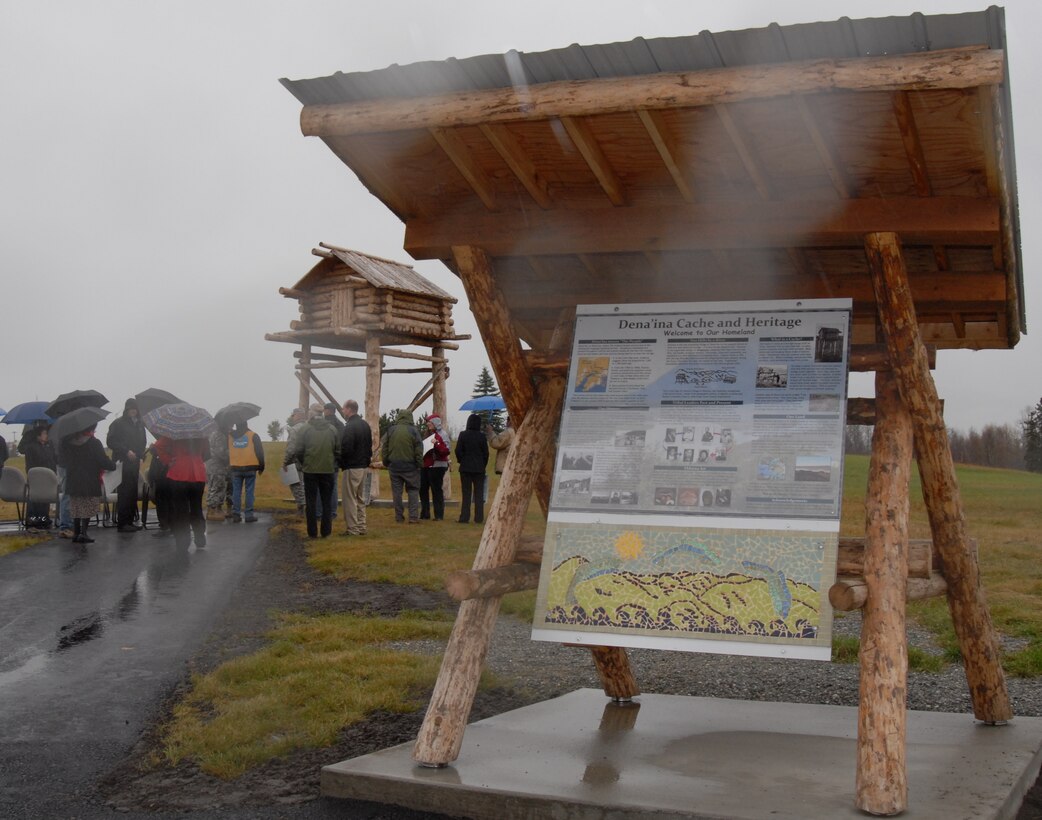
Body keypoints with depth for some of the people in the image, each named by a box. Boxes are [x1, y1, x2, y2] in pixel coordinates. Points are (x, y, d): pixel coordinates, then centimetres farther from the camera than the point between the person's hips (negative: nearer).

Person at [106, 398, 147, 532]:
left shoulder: (139, 424, 16)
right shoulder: (118, 423, -3)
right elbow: (110, 441, -8)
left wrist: (140, 455, 8)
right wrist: (126, 451, -15)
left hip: (134, 462, 6)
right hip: (122, 462, -6)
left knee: (133, 492, 6)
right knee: (124, 493, -7)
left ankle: (130, 520, 13)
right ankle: (122, 523, -4)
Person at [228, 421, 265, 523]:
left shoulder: (230, 436, 4)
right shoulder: (253, 436, -2)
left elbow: (227, 452, 14)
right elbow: (260, 452, -1)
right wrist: (261, 467, 6)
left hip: (235, 469, 2)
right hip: (250, 468, -2)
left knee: (236, 492, 7)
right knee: (249, 492, 1)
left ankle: (236, 514, 5)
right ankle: (249, 515, 0)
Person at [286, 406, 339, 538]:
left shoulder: (306, 429, -6)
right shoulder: (332, 429, 1)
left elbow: (298, 450, -4)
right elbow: (338, 450, 4)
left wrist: (303, 462, 13)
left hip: (310, 470, -2)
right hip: (328, 470, 2)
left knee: (311, 502, 6)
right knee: (327, 501, 11)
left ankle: (312, 532, 7)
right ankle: (326, 532, 11)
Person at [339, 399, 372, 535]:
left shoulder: (349, 426, -17)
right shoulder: (365, 425, 11)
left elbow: (346, 449, -22)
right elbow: (369, 445, 15)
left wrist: (342, 464, -7)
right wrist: (367, 459, 15)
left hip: (352, 468, -9)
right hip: (364, 466, 9)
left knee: (350, 499, -2)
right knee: (360, 498, 16)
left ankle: (353, 529, -1)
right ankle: (361, 527, 19)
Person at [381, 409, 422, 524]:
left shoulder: (391, 430, 3)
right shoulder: (413, 431, -6)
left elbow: (384, 449, 7)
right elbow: (419, 450, -8)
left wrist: (386, 463, 15)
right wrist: (420, 464, -1)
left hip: (394, 466, 3)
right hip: (410, 467, -3)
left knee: (396, 491, 8)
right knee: (413, 490, 5)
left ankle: (399, 517, 10)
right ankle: (413, 516, -2)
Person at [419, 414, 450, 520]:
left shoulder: (441, 435, -7)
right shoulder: (428, 434, 17)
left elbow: (447, 451, -17)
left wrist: (436, 444, -26)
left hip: (437, 466, -8)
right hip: (425, 466, 8)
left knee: (437, 490, -6)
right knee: (423, 489, 9)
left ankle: (439, 515, -1)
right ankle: (425, 513, 17)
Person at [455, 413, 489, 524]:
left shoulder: (463, 435, -5)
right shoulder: (482, 436, -5)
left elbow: (458, 451, -6)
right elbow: (486, 453, 0)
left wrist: (461, 461, 10)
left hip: (465, 468, 0)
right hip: (479, 468, 0)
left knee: (466, 494, 5)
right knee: (479, 494, 5)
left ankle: (464, 518, 3)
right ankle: (479, 518, 2)